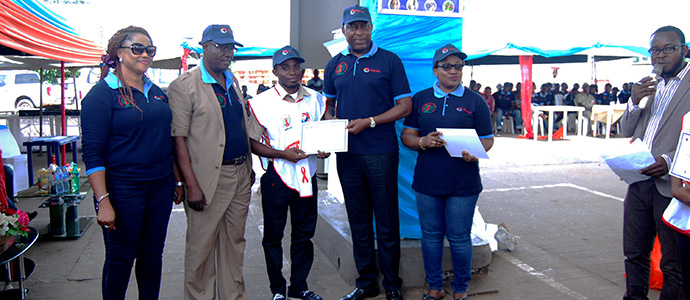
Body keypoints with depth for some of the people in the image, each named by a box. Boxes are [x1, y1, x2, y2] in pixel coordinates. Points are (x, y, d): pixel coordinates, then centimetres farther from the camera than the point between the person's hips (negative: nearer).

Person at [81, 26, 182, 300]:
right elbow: (92, 153, -12)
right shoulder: (102, 94, -8)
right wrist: (103, 201, -18)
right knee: (120, 259, 7)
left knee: (152, 253, 14)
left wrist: (176, 182, 16)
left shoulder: (156, 92, 11)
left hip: (160, 188, 6)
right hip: (122, 191, -6)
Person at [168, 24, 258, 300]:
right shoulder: (184, 86, -9)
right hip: (209, 178, -7)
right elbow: (178, 138, -13)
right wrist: (192, 185, -18)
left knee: (234, 242, 15)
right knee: (201, 247, 3)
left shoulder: (232, 82, 14)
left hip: (240, 174, 7)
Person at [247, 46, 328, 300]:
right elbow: (252, 142, -5)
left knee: (304, 234, 12)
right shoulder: (262, 102, -4)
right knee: (273, 236, 7)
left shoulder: (315, 99, 7)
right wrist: (282, 154, -18)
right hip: (277, 175, -3)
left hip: (307, 175, 3)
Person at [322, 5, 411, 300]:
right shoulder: (335, 64, 12)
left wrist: (369, 122, -14)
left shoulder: (389, 60, 0)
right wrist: (330, 124, -2)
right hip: (347, 153, 4)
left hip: (381, 152, -4)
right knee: (358, 221, 12)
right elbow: (328, 104, 20)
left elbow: (405, 106, -3)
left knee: (387, 223, 3)